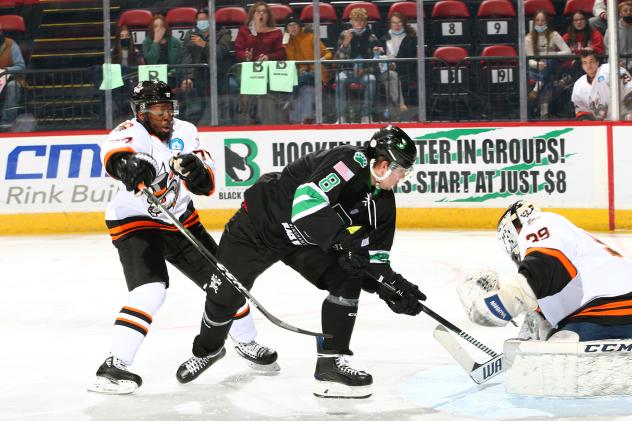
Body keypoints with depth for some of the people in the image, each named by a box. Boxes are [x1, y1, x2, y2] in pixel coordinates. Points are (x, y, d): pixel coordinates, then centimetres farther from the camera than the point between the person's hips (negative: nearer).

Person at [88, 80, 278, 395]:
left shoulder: (184, 133, -2)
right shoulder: (133, 132, -20)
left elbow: (206, 185, -6)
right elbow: (113, 154, -45)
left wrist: (196, 171, -29)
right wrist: (127, 163, -68)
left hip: (181, 221, 7)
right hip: (135, 224, -7)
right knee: (150, 290, -27)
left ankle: (246, 342, 36)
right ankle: (113, 366, -26)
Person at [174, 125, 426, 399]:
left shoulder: (383, 201, -8)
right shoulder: (350, 161, -33)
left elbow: (374, 256, -4)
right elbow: (306, 204, -45)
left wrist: (395, 286, -20)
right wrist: (345, 241, -47)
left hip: (307, 241, 7)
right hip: (259, 223, -6)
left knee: (347, 280, -14)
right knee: (225, 292, 4)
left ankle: (330, 364, -8)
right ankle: (207, 350, 36)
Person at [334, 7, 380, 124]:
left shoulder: (371, 38, 4)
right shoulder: (344, 35, 3)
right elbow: (337, 58, -3)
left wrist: (364, 70, -14)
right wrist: (345, 43, -18)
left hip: (365, 72, 0)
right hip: (347, 71, 0)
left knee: (371, 79, -33)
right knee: (340, 78, -33)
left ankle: (366, 116, -25)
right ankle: (341, 117, -30)